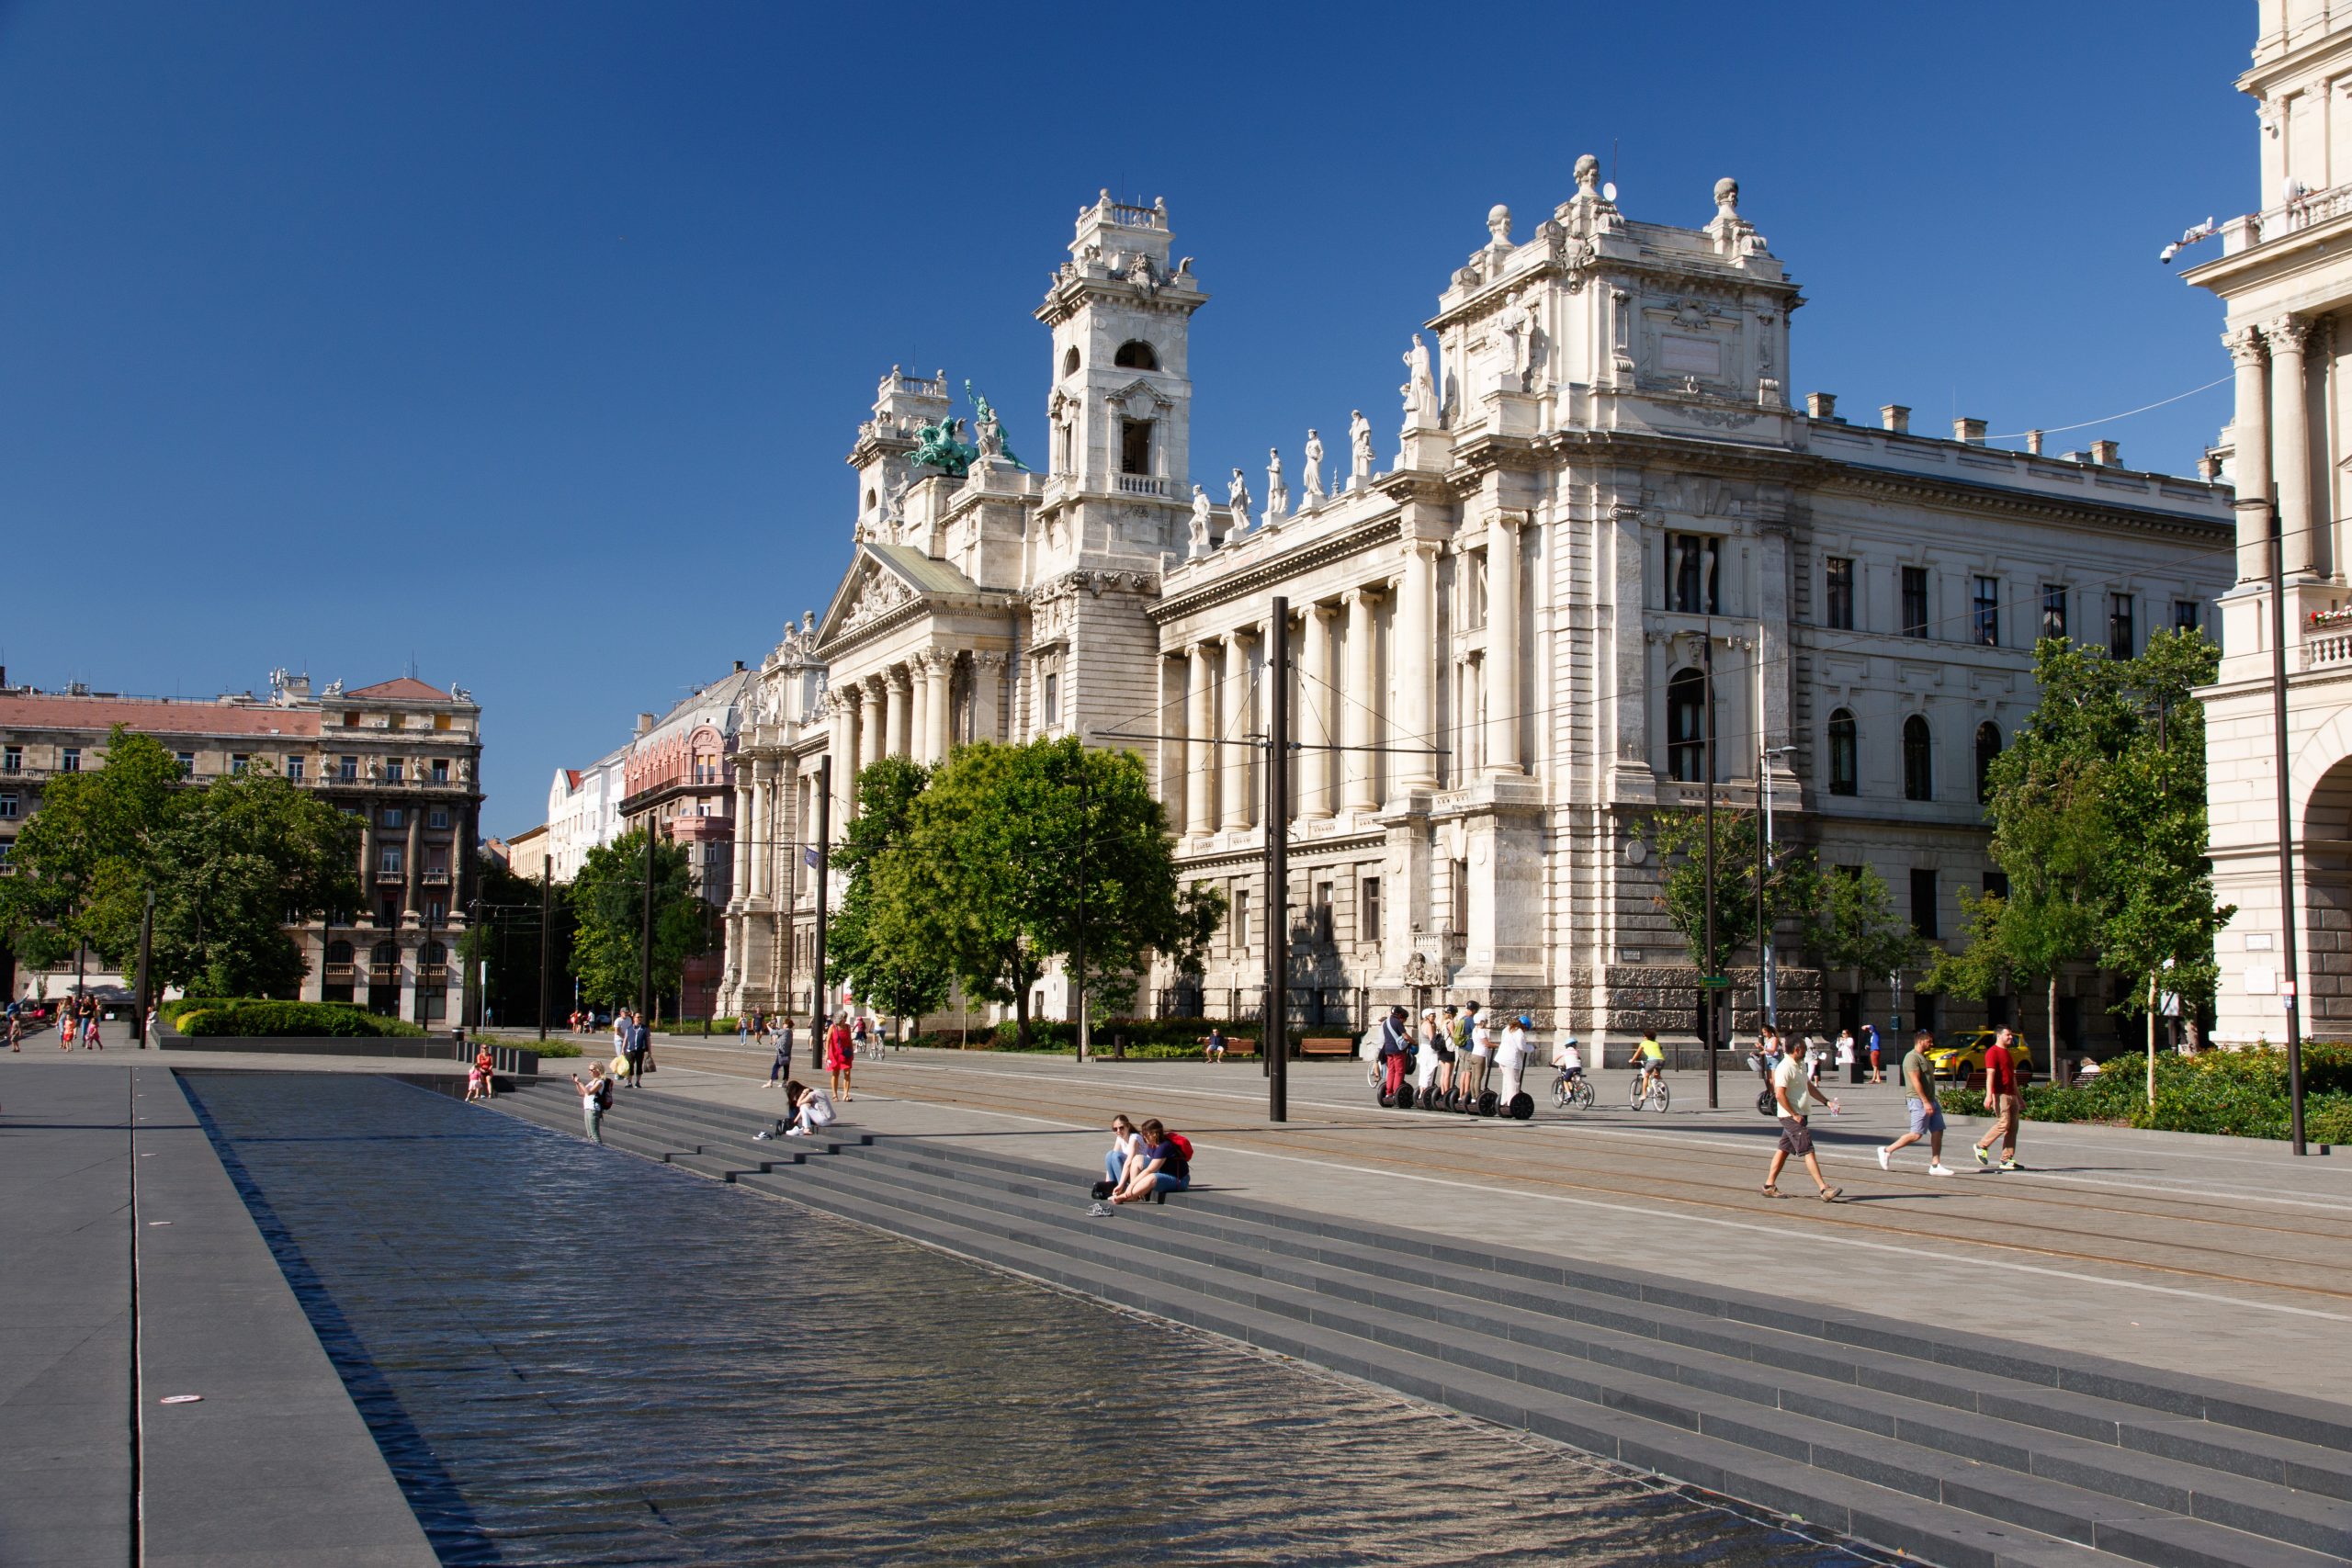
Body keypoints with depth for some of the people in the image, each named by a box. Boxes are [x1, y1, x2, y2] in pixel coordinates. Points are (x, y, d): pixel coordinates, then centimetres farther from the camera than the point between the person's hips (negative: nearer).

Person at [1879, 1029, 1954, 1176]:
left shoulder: (1923, 1057, 20)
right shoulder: (1912, 1057, -13)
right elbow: (1916, 1081, -20)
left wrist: (1931, 1102, 21)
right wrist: (1925, 1102, -24)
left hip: (1929, 1100, 10)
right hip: (1918, 1100, -10)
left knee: (1938, 1131, 3)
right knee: (1917, 1134, -11)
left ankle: (1935, 1165, 4)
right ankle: (1887, 1151, -1)